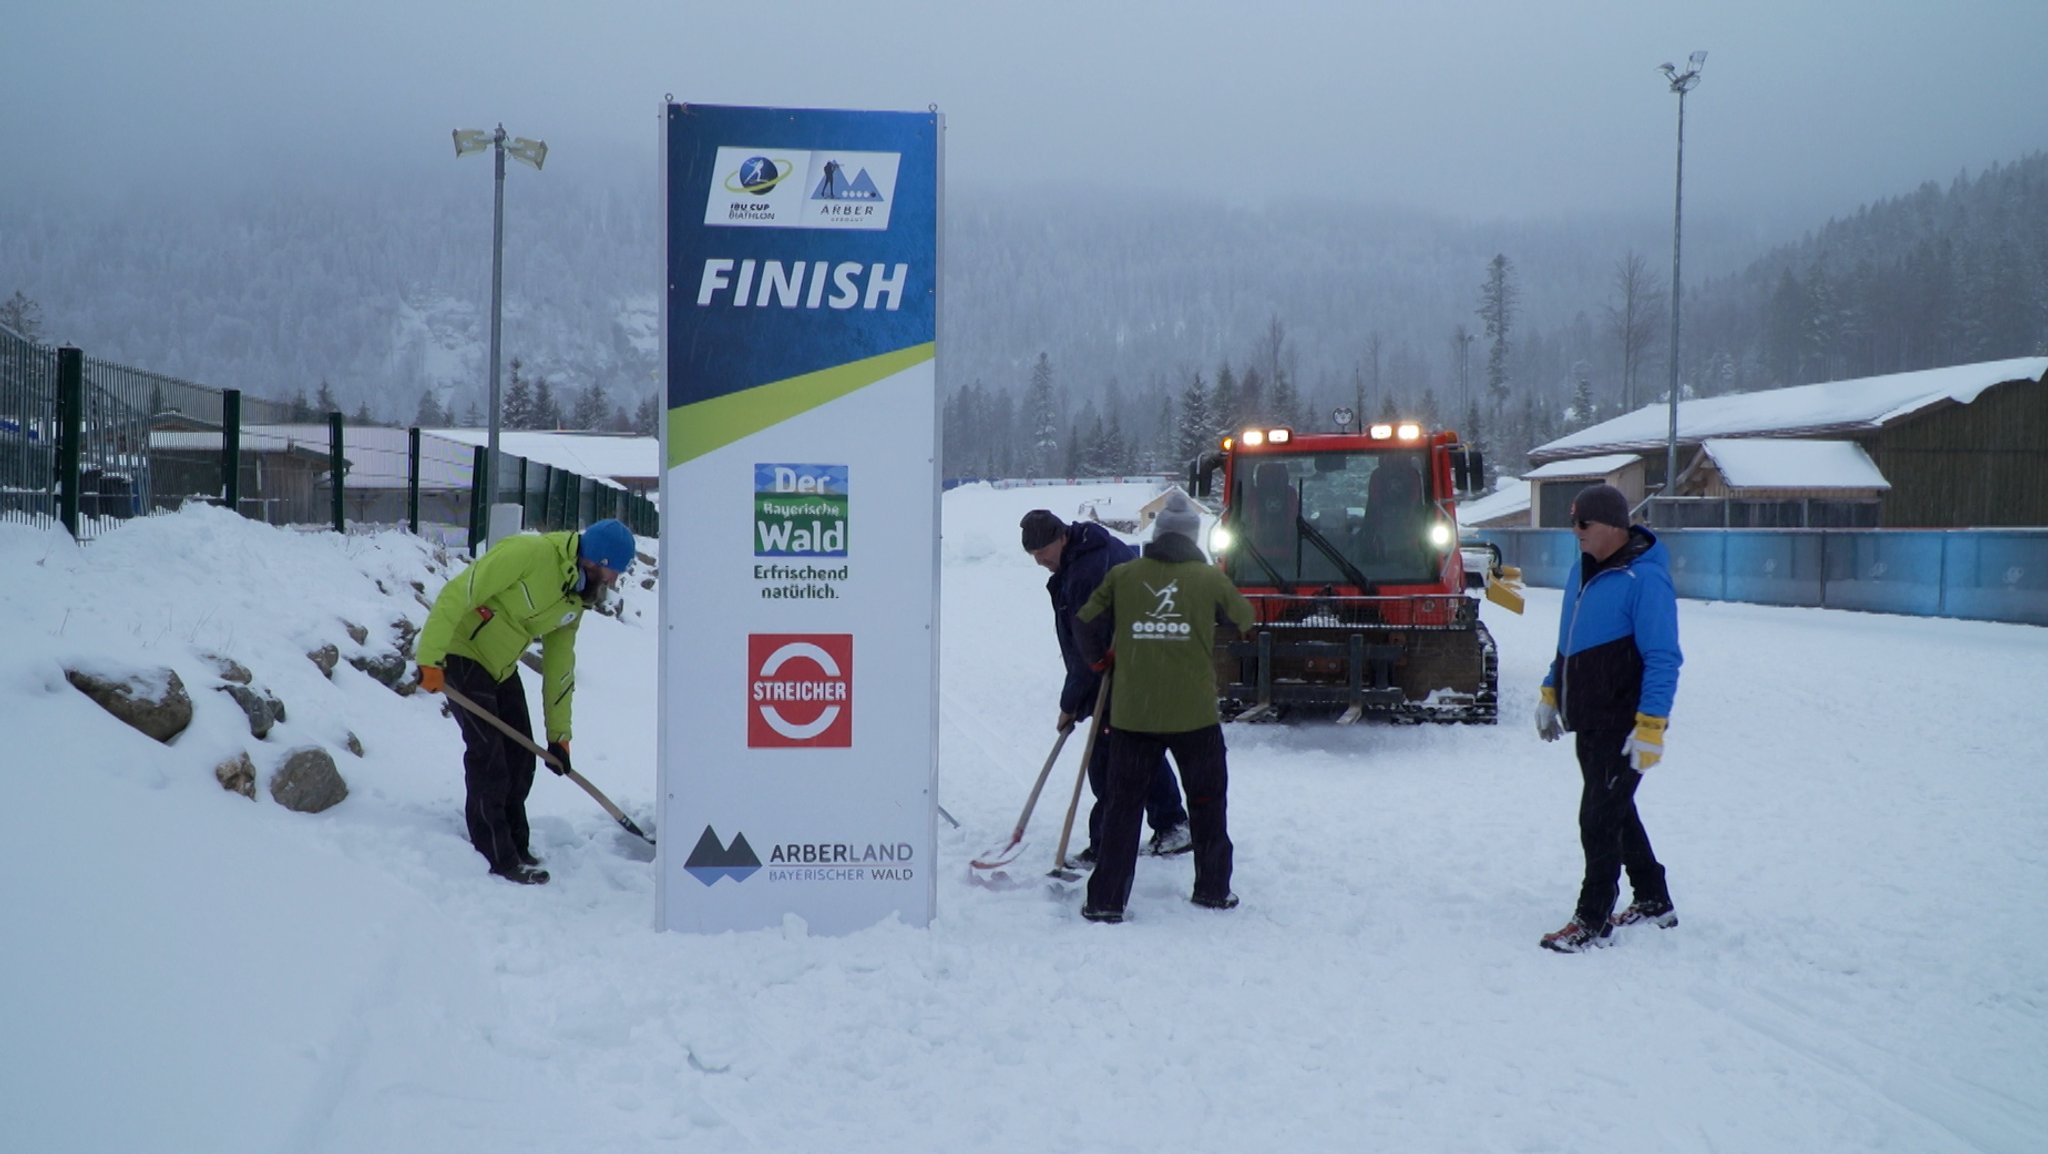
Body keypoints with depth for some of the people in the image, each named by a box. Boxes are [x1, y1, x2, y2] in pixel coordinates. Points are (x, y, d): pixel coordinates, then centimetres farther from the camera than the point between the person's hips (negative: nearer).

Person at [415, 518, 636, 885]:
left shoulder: (575, 600, 2)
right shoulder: (528, 553, -25)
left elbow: (559, 666, 9)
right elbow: (457, 595, -27)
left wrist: (558, 734, 10)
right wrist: (430, 659, -29)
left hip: (501, 666, 9)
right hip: (462, 654, -9)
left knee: (520, 756, 9)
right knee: (488, 755, -10)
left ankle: (514, 846, 23)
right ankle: (498, 859, -3)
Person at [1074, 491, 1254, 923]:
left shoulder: (1122, 575, 1)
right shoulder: (1210, 578, -1)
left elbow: (1085, 623, 5)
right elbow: (1244, 619, 13)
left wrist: (1103, 659, 24)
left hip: (1130, 712, 1)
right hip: (1194, 712, -1)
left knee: (1123, 802, 9)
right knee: (1207, 799, 18)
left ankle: (1106, 899, 6)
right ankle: (1212, 888, 25)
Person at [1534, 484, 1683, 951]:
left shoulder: (1644, 578, -18)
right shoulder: (1584, 566, 10)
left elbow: (1663, 659, -20)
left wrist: (1651, 726, -23)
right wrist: (1550, 692, 22)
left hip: (1623, 727, -9)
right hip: (1588, 720, 9)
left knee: (1599, 818, -5)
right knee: (1615, 811, 19)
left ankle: (1593, 922, 6)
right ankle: (1654, 902, 34)